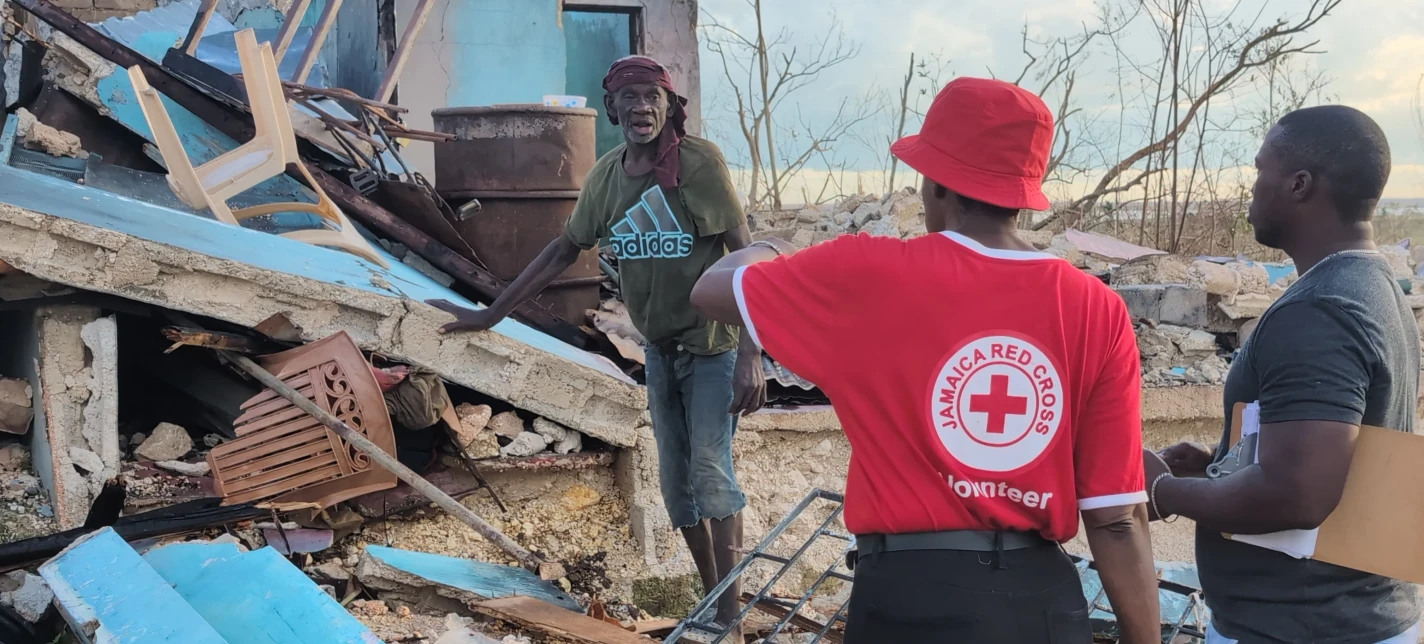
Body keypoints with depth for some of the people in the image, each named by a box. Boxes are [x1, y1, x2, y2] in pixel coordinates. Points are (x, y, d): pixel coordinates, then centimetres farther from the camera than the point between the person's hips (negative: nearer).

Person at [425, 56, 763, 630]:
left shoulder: (699, 161, -20)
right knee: (676, 480, 10)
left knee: (710, 469, -12)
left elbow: (745, 256, -21)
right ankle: (712, 600, 23)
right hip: (660, 348, 6)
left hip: (714, 345, -6)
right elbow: (565, 249, 8)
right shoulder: (607, 174, -3)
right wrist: (491, 314, 9)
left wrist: (750, 355, -28)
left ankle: (729, 609, -2)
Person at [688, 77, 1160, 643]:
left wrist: (763, 251, 27)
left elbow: (712, 291, 6)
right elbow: (1119, 520, -6)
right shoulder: (1096, 310, -4)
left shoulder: (870, 277, -10)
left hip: (910, 596, -2)